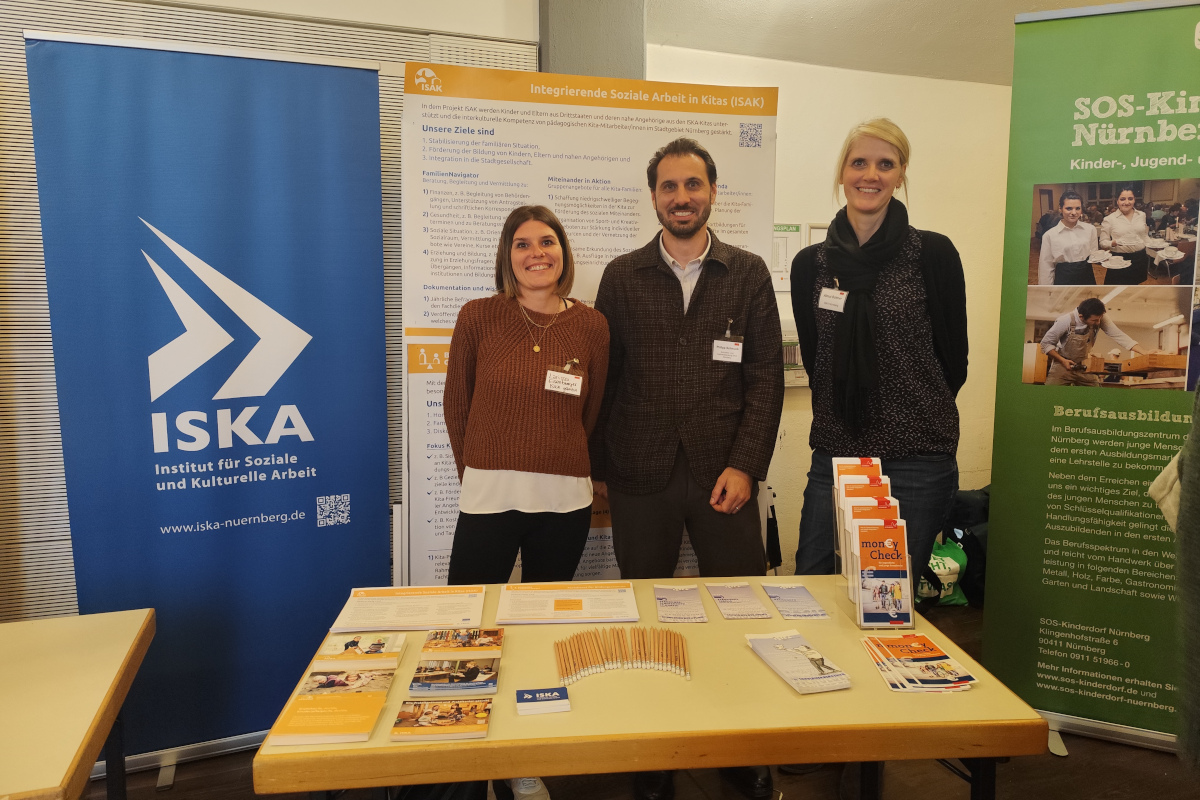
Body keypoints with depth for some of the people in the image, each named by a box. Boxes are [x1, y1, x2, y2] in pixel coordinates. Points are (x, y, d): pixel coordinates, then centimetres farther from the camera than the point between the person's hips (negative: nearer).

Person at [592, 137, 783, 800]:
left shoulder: (748, 274, 6)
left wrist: (745, 465, -8)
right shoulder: (622, 276, 7)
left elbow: (766, 377, 2)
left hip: (723, 476, 0)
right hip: (640, 477, 1)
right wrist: (598, 465, 4)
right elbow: (603, 376, 7)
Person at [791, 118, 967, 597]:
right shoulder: (810, 264, 5)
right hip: (834, 454, 3)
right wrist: (849, 417, 9)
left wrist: (915, 418, 10)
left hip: (917, 462, -2)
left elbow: (953, 358, 3)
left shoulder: (933, 253, -3)